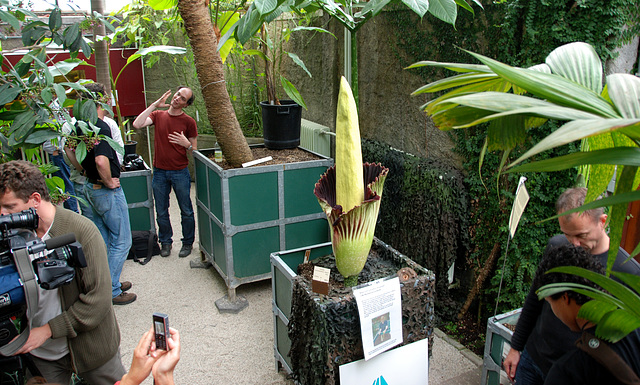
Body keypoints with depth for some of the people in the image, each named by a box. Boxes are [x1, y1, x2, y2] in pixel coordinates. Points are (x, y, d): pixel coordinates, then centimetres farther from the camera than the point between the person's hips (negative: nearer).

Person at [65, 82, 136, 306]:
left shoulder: (78, 126, 6)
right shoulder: (101, 127, -22)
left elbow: (68, 149, 20)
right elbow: (101, 161, -34)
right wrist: (109, 182, -18)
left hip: (91, 189, 9)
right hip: (107, 192, -9)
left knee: (103, 240, 19)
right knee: (121, 241, 1)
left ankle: (109, 282, 31)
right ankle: (111, 292, 7)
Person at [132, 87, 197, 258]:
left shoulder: (188, 122, -2)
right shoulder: (158, 115, 5)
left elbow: (194, 150, 3)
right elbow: (137, 124, -14)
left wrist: (187, 144, -20)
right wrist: (154, 105, -12)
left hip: (180, 172, -2)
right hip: (159, 172, 2)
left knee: (186, 211, 6)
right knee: (161, 212, 11)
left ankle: (188, 243, 23)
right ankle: (165, 242, 28)